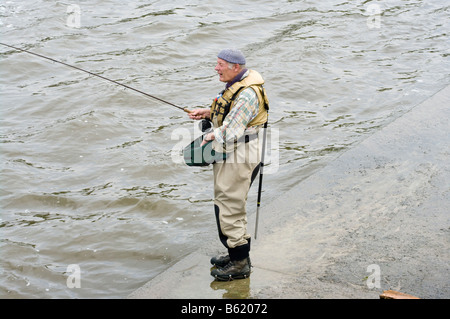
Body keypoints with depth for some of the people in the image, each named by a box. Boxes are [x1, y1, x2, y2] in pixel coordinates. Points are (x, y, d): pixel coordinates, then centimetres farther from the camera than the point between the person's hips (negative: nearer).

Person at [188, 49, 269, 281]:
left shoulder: (247, 94, -24)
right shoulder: (236, 85, 9)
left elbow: (231, 132, -27)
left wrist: (210, 136, -9)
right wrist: (207, 113, 10)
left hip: (238, 157, -11)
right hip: (229, 154, 11)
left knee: (229, 209, -4)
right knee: (225, 205, 20)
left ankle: (240, 264, 6)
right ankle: (237, 254, 33)